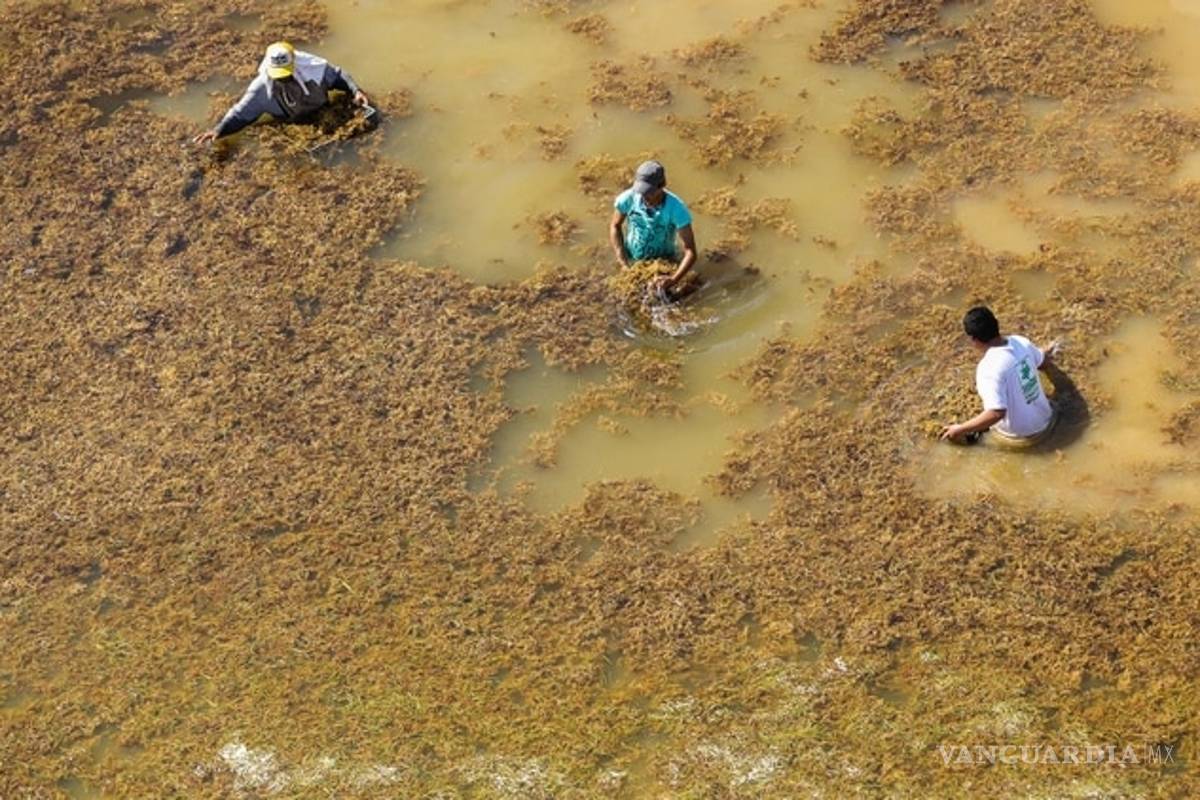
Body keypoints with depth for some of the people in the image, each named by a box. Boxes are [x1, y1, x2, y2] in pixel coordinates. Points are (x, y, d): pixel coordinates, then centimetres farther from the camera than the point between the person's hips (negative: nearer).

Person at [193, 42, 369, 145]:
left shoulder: (315, 69, -33)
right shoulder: (261, 87, -31)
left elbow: (338, 75, -13)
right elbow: (240, 114, -24)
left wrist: (355, 91, -30)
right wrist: (219, 130, -41)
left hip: (322, 118, 0)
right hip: (288, 129, 0)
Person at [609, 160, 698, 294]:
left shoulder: (676, 208, -32)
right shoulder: (628, 198, -26)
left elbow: (690, 251, -31)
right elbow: (615, 227, -5)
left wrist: (673, 280, -46)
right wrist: (623, 264, -14)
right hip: (632, 261, 1)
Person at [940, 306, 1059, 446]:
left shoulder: (989, 368, -31)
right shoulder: (1020, 341, -10)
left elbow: (996, 413, -35)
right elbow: (1044, 363, 12)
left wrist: (961, 429, -27)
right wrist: (1044, 356, 37)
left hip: (1020, 436, -6)